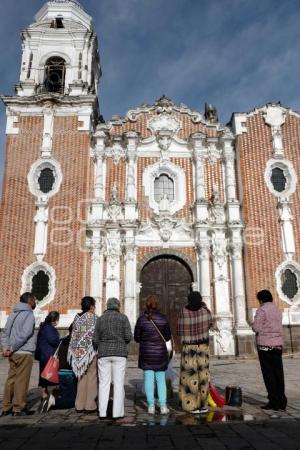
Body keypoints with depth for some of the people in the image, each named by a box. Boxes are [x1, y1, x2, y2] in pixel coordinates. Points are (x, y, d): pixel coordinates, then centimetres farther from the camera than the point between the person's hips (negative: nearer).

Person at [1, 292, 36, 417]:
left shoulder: (13, 314, 14)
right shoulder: (29, 315, -11)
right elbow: (24, 335, -21)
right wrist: (12, 348, -13)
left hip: (13, 354, 8)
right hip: (24, 353, -8)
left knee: (11, 379, 14)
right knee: (22, 381, 1)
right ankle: (18, 408, 7)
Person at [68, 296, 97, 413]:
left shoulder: (77, 318, 9)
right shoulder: (93, 317, -10)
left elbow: (74, 335, 10)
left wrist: (75, 350, 15)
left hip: (79, 351, 6)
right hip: (91, 350, -6)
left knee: (81, 377, 13)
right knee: (91, 377, 2)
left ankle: (80, 405, 18)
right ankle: (90, 405, 5)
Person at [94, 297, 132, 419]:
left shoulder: (100, 319, 5)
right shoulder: (123, 317, -2)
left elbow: (96, 340, 4)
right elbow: (128, 336, -8)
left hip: (103, 354, 2)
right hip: (119, 353, -2)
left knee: (104, 383, 9)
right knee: (119, 384, 4)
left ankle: (102, 412, 7)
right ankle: (117, 413, 3)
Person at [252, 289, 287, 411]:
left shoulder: (262, 310, -10)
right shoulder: (278, 310, 11)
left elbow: (256, 328, -13)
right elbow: (279, 327, 17)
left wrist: (254, 324, 6)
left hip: (265, 344, -6)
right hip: (278, 344, 7)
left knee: (268, 374, 0)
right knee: (278, 373, 9)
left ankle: (274, 402, 2)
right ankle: (282, 401, 13)